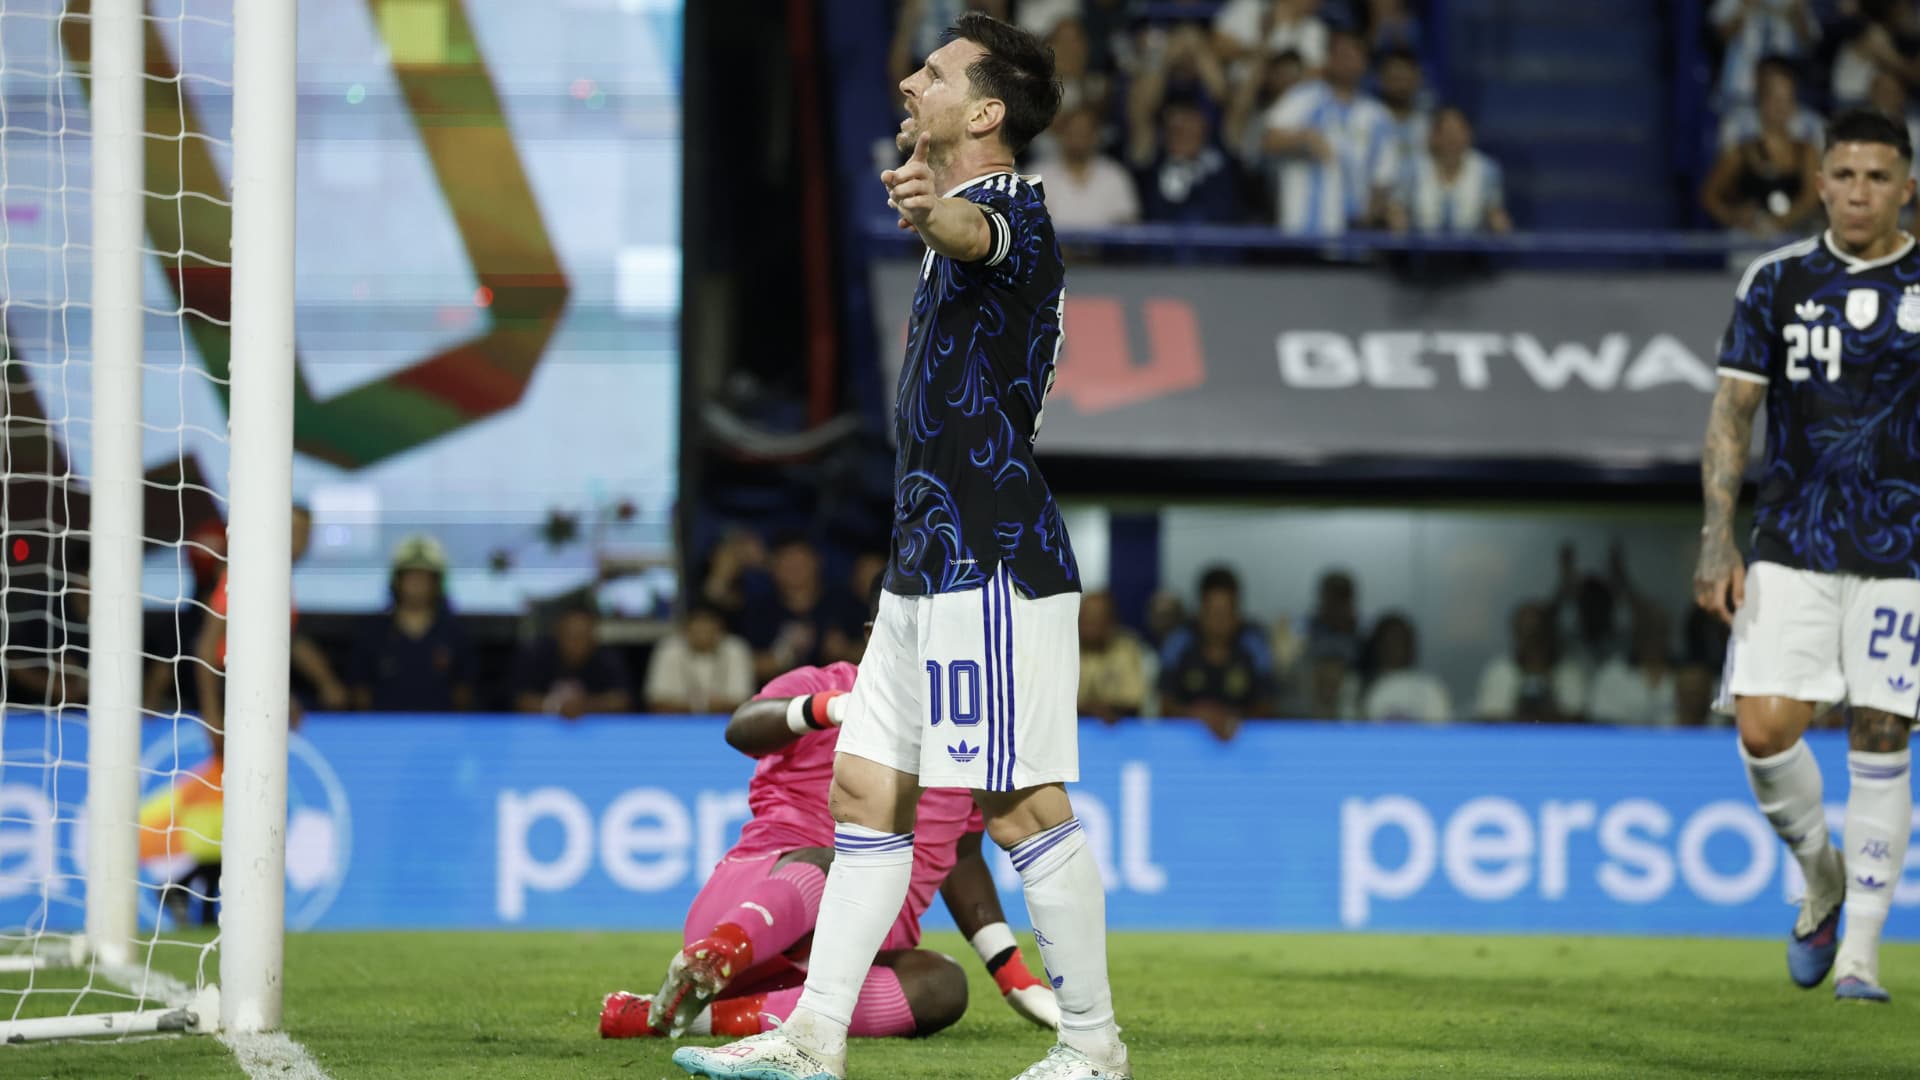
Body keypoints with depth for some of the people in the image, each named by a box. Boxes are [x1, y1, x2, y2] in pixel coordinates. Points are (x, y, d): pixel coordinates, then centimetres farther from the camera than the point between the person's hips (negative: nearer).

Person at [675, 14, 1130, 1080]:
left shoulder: (1013, 209, -15)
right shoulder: (969, 209, 16)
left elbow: (977, 234, -42)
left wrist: (934, 212, -62)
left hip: (992, 567, -11)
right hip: (930, 564, 11)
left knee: (1024, 809, -7)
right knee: (865, 792, 10)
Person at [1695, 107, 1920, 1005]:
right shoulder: (1777, 281, 4)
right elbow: (1733, 410, 4)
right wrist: (1718, 538, -4)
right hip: (1791, 548, 1)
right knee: (1764, 730, -8)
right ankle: (1821, 873, 21)